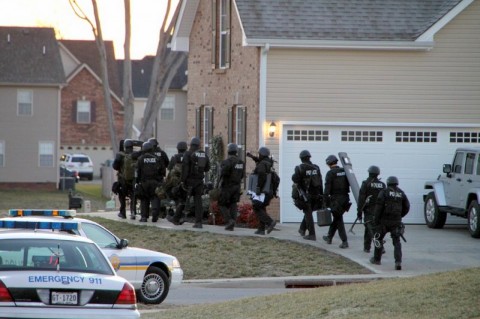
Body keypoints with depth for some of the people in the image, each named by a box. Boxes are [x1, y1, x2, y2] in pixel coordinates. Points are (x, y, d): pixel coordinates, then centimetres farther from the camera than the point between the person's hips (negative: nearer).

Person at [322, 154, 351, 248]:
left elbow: (327, 189, -14)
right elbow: (351, 184, 8)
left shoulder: (330, 173, -11)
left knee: (339, 220, 1)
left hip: (335, 199, -6)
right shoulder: (344, 171, 7)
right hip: (345, 198, 6)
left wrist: (326, 202, -10)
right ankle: (329, 237, 33)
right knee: (336, 218, 20)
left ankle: (345, 241, -6)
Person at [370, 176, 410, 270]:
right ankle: (398, 262, -18)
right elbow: (406, 207, 10)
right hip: (396, 221, 2)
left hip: (384, 220, -2)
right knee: (396, 242, 0)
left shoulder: (384, 192, -2)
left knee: (379, 238, 18)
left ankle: (377, 259, 29)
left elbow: (379, 206, -10)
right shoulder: (401, 193, 9)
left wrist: (376, 220, -6)